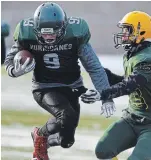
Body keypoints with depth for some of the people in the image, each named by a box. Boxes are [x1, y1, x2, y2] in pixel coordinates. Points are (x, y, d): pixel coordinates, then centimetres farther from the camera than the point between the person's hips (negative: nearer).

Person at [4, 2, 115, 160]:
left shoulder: (75, 33, -18)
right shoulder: (27, 35, -17)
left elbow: (94, 67, -8)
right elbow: (9, 61, -2)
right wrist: (16, 71, -26)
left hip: (71, 88, 2)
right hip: (44, 88, -2)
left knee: (66, 138, 2)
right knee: (67, 116, -30)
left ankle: (44, 141, 34)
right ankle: (41, 135, -2)